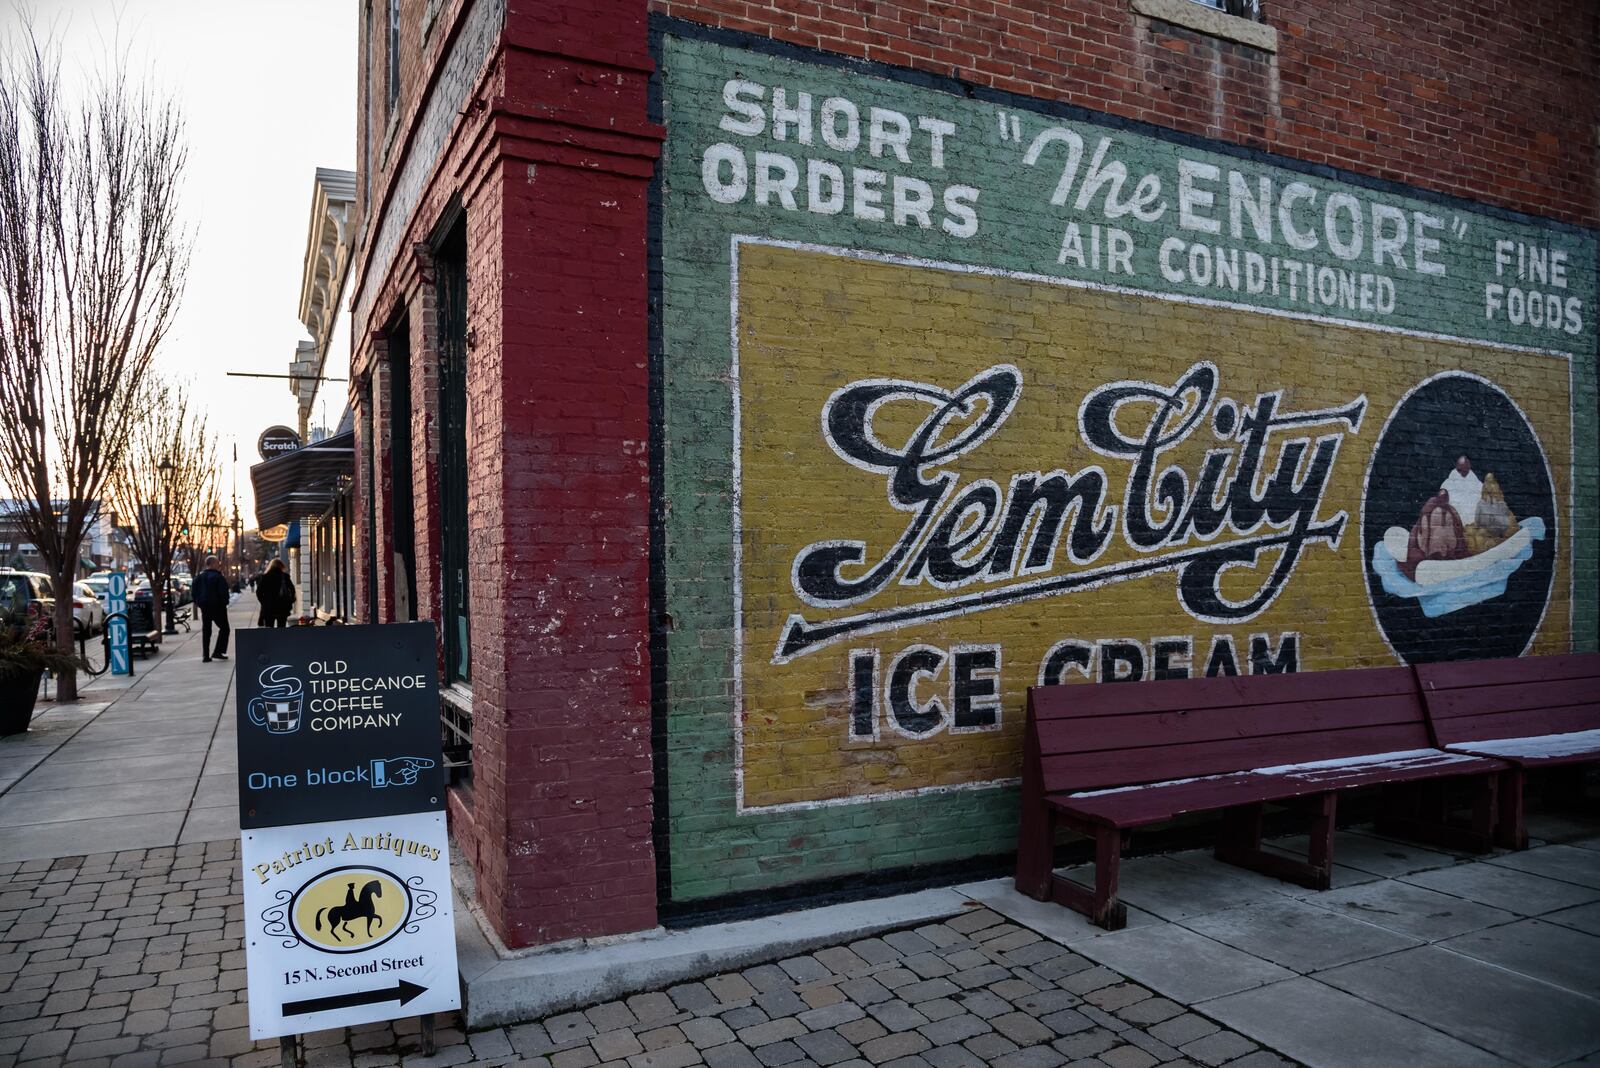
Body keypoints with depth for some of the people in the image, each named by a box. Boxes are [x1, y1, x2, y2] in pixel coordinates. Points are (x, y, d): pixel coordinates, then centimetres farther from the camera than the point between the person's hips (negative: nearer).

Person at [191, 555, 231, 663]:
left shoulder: (199, 577, 8)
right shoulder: (218, 577, -14)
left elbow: (193, 592, 10)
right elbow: (223, 592, -18)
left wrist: (197, 602, 17)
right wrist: (224, 603, -4)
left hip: (204, 607, 7)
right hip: (217, 606, -7)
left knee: (206, 631, 10)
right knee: (224, 628, 4)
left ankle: (206, 655, 8)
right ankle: (217, 652, -6)